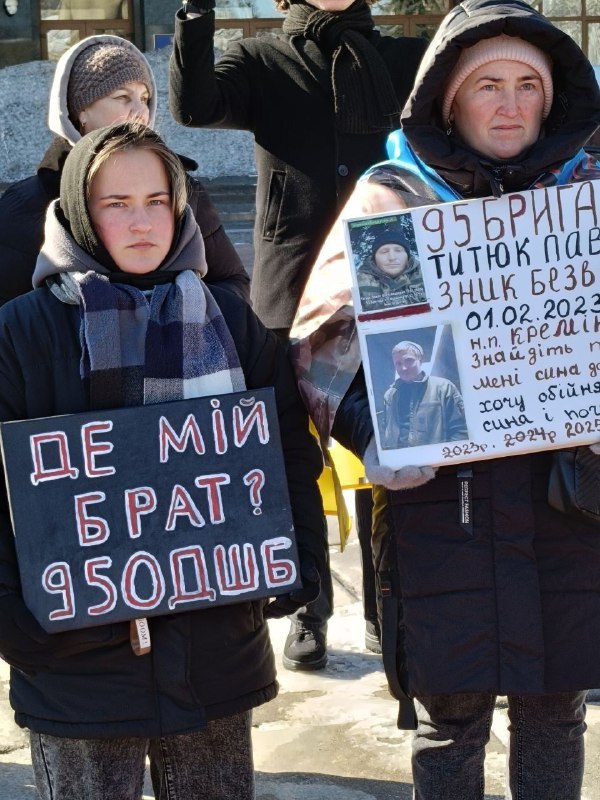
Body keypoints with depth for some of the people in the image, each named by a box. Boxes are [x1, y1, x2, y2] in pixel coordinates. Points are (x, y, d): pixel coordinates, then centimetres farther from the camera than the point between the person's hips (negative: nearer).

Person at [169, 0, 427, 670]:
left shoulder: (394, 60, 10)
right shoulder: (262, 61, 3)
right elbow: (193, 105, -15)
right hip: (290, 293, -1)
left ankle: (386, 610, 19)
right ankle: (307, 612, 19)